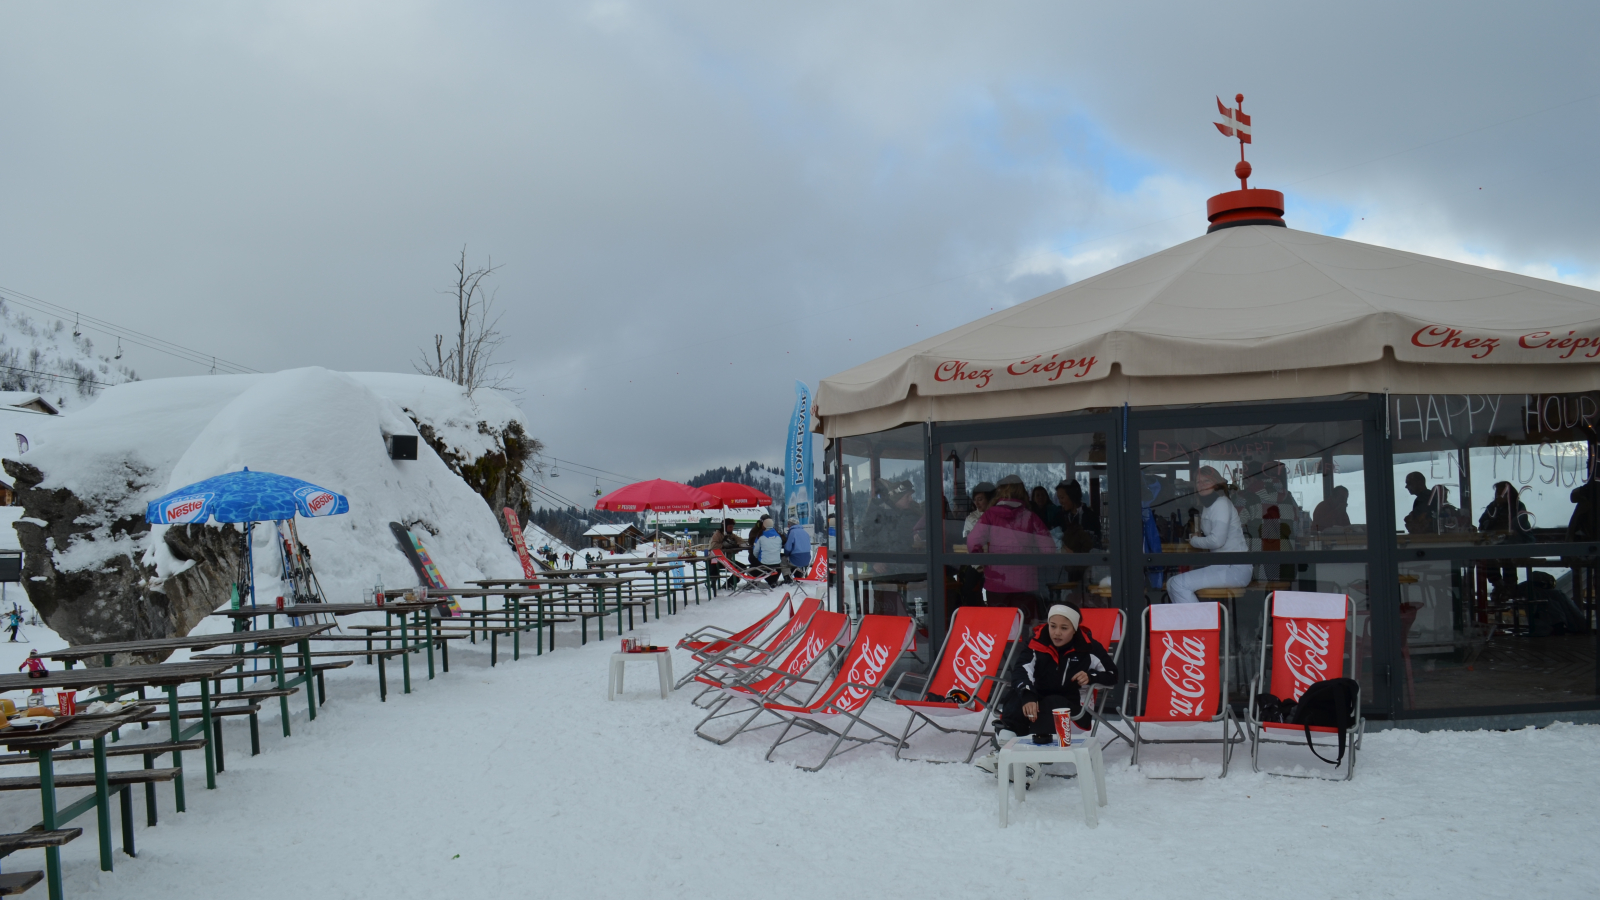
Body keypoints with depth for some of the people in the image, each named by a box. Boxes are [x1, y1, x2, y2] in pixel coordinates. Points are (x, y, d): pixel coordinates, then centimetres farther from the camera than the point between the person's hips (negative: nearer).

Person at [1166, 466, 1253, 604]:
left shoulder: (1221, 504, -12)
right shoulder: (1208, 507, 18)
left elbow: (1217, 540, -22)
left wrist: (1194, 541, -5)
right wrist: (1199, 538, 1)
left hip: (1235, 569, -10)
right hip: (1222, 566, 10)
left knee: (1179, 584, -21)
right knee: (1171, 584, 6)